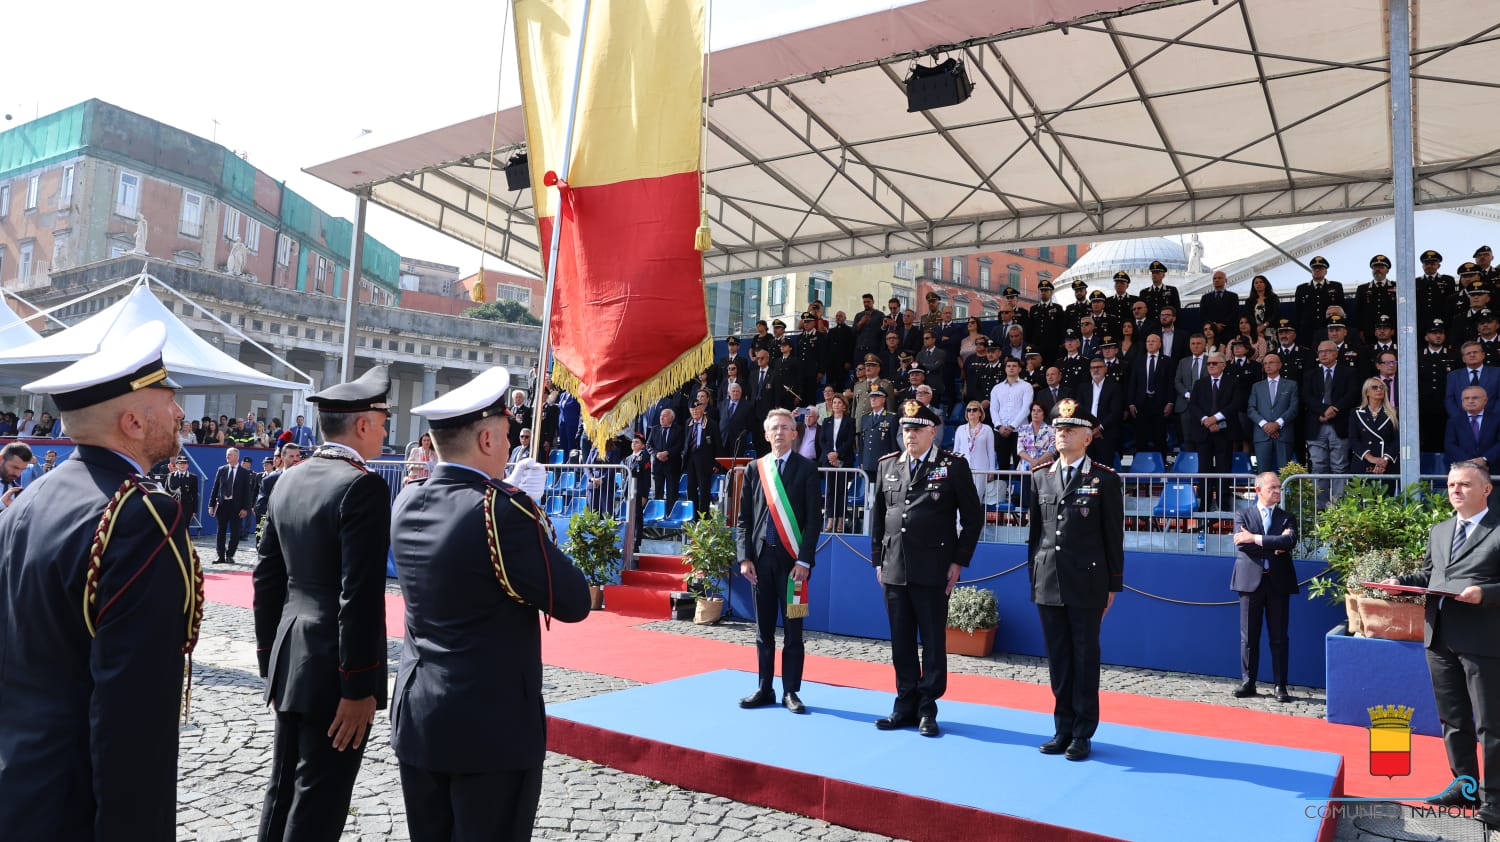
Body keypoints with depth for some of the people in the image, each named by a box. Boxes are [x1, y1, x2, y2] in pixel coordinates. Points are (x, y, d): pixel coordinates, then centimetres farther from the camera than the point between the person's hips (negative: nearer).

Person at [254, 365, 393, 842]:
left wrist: (270, 659, 18)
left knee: (284, 789, 19)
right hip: (332, 667, -8)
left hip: (290, 659, 8)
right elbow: (360, 596, -22)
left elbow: (268, 578, 11)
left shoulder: (288, 481, 7)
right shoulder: (362, 486, -19)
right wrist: (359, 687, -17)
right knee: (317, 804, 3)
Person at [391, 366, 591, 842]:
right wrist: (539, 533, 0)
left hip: (417, 716, 7)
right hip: (492, 724, -7)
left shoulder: (407, 503, 1)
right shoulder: (502, 510, -21)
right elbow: (572, 603, -15)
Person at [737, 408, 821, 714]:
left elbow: (814, 518, -3)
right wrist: (745, 557, 0)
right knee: (763, 629, 10)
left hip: (792, 558, -3)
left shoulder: (806, 469, 0)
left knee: (792, 630, 4)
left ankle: (790, 692, 14)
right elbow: (744, 518, 10)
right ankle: (764, 689, 20)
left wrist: (804, 560, -10)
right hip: (760, 556, 3)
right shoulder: (754, 469, 9)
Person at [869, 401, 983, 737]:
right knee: (901, 641, 10)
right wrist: (878, 559, 10)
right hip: (894, 569, 4)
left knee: (933, 641, 4)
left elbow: (973, 516, 0)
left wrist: (959, 561, -5)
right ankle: (906, 705, 22)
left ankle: (927, 709, 14)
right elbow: (878, 516, 15)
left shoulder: (954, 466, -2)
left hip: (933, 570, -4)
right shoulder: (887, 466, 10)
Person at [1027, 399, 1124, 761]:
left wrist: (1113, 585, -2)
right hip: (1048, 583, 4)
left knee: (1085, 657, 4)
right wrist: (1033, 577, 10)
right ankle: (1063, 728, 21)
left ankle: (1083, 733, 15)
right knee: (1058, 659, 10)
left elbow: (1114, 537, -1)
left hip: (1087, 584, -4)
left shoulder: (1105, 479, -2)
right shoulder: (1040, 477, 10)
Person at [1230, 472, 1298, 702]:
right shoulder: (1243, 515, 7)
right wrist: (1273, 545, -11)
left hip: (1278, 582, 1)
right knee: (1249, 637, 4)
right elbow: (1242, 545, -9)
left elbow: (1290, 541, -12)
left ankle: (1281, 685, 12)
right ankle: (1248, 682, 13)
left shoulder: (1287, 518, 10)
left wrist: (1255, 539, -16)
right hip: (1251, 580, -1)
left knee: (1279, 638, 5)